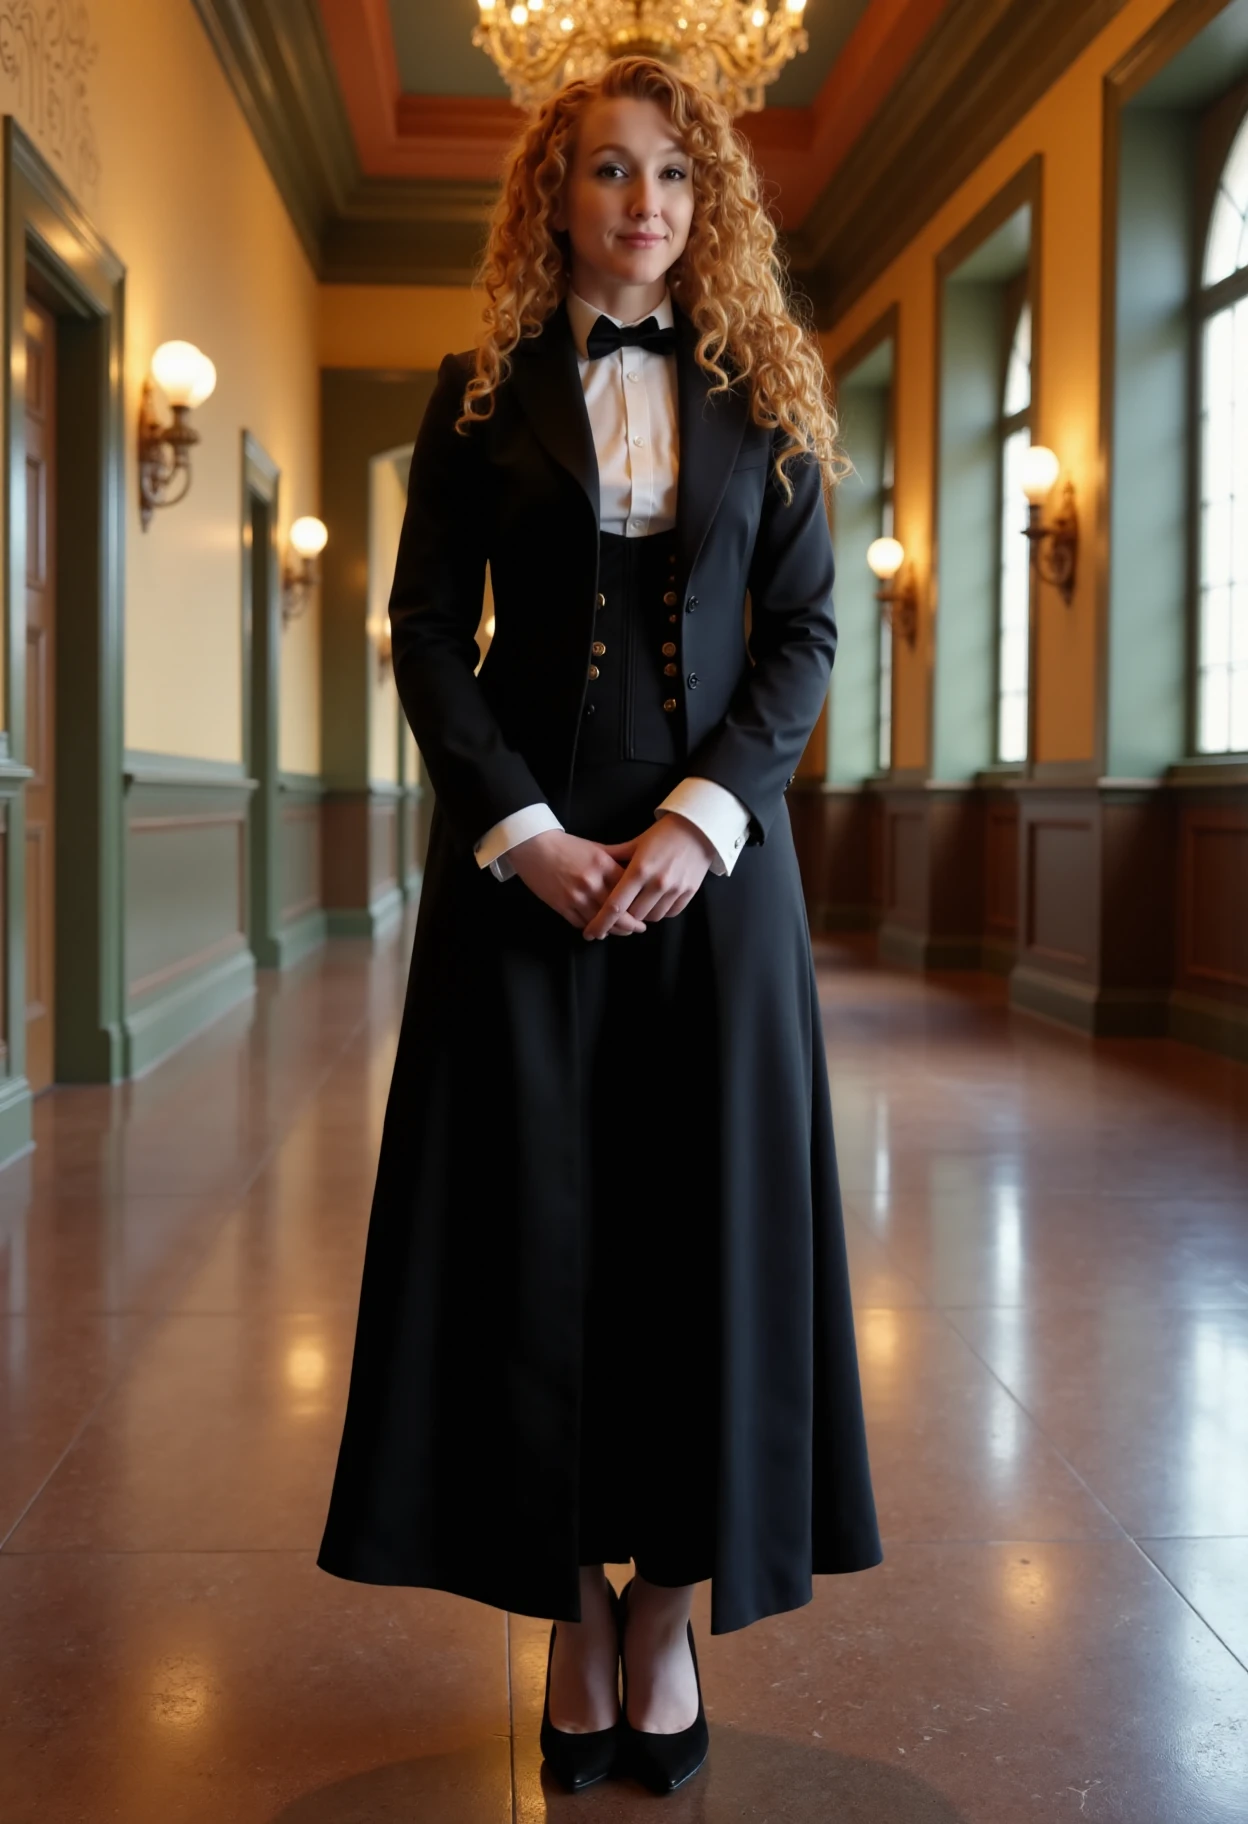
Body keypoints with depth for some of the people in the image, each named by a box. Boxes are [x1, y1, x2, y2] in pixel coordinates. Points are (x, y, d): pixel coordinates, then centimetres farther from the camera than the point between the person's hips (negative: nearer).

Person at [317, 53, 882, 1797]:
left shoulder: (762, 393, 9)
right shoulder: (483, 394, 7)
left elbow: (806, 627, 3)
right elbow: (427, 628, 2)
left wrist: (701, 819, -11)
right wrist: (526, 833, -11)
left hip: (717, 848, 1)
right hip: (524, 850, 0)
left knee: (709, 1216, 1)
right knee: (537, 1224, 2)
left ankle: (671, 1608, 15)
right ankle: (573, 1608, 15)